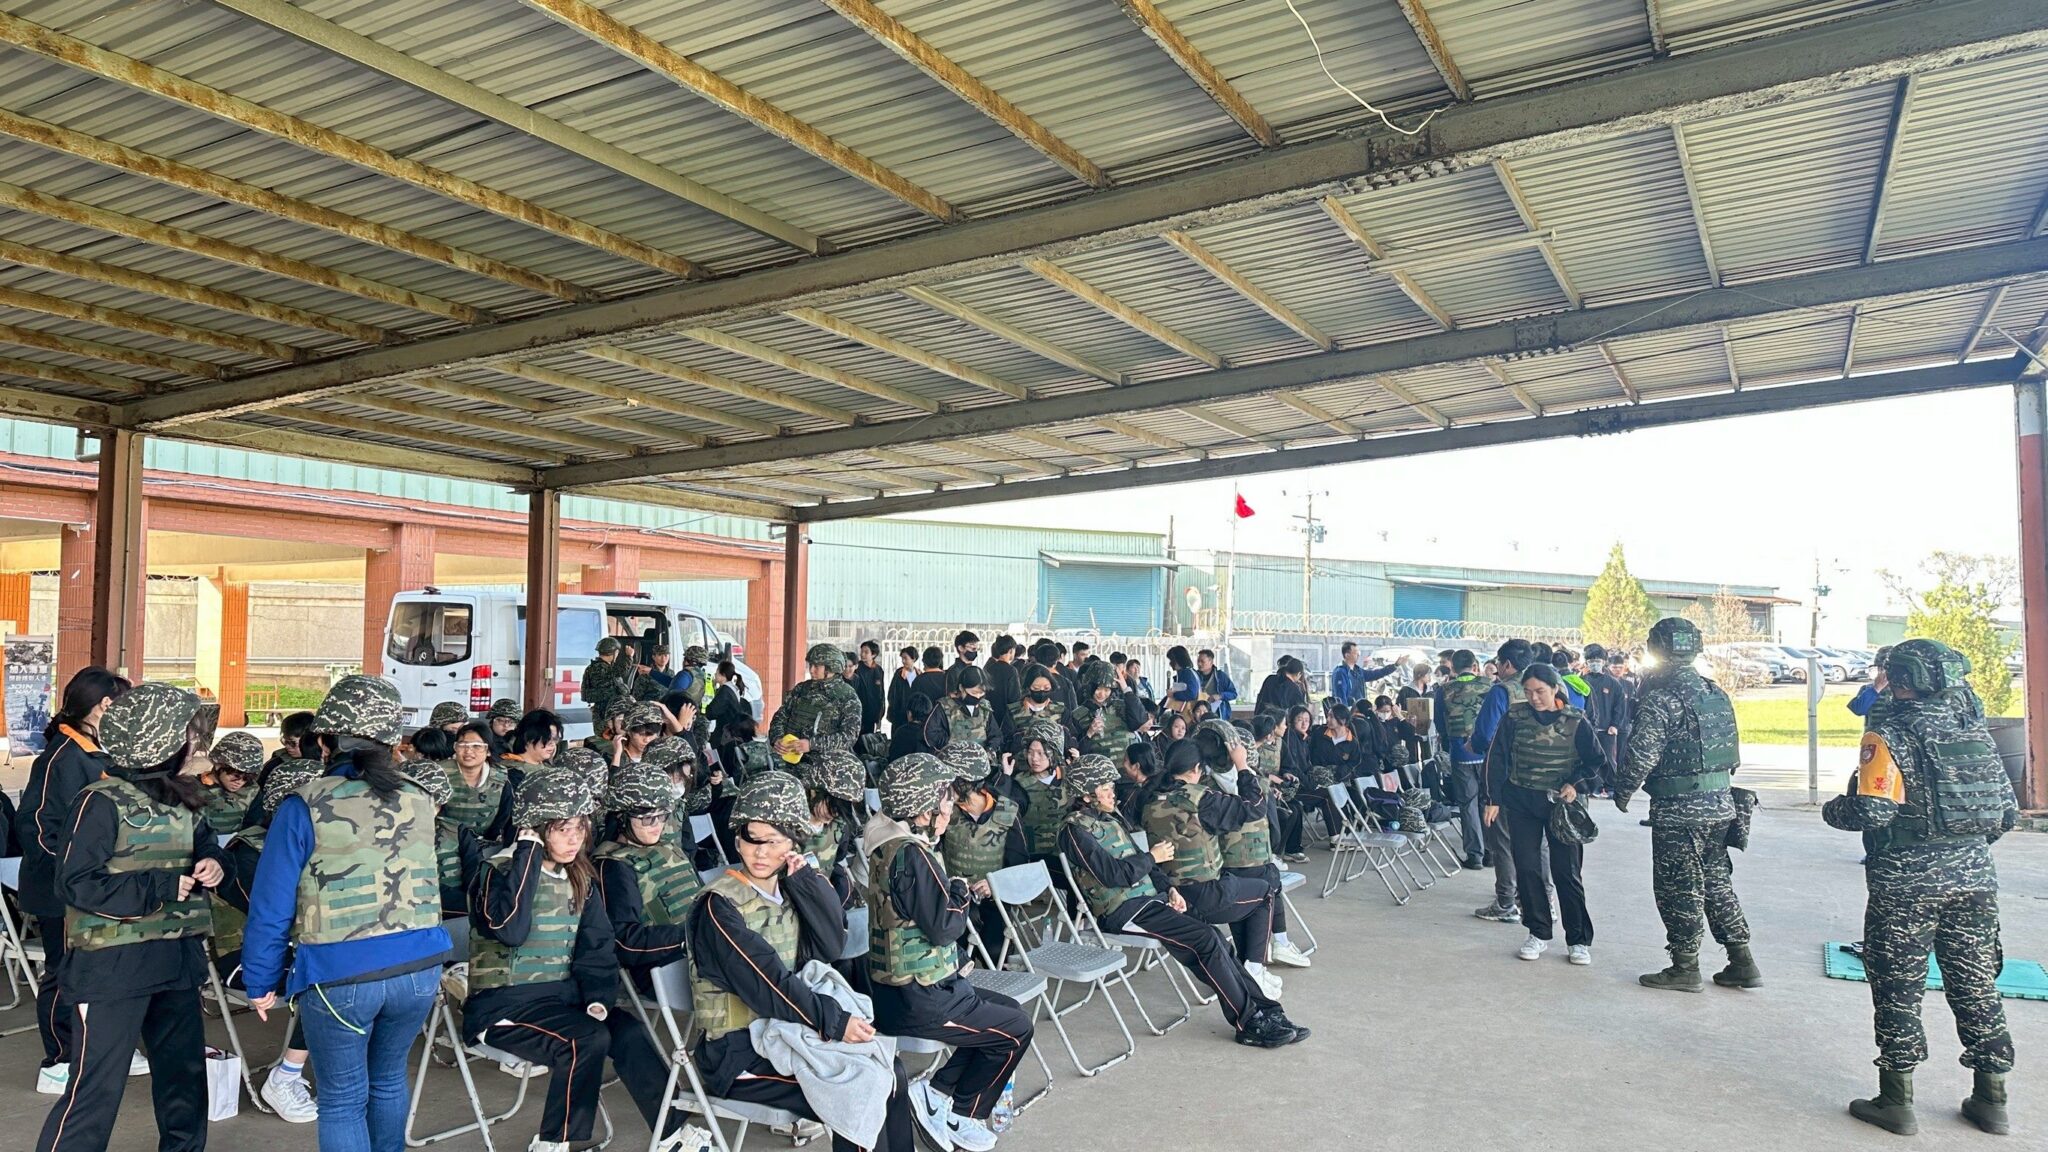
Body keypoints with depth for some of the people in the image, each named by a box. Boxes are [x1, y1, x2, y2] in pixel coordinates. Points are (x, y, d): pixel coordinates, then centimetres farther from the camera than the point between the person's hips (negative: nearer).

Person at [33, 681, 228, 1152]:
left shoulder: (180, 799, 8)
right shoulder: (102, 801, -13)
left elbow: (205, 846, 20)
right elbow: (76, 883, -17)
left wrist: (213, 863, -3)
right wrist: (161, 888, -18)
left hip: (176, 959, 7)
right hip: (112, 963, -7)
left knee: (186, 1073, 17)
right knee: (96, 1086, -4)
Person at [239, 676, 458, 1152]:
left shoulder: (305, 805, -8)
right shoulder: (419, 797, 4)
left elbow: (271, 905, -5)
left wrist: (261, 983, 4)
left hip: (339, 976, -3)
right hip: (418, 966, 4)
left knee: (342, 1100, 12)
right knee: (388, 1079, 24)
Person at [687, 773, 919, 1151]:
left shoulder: (787, 889, 6)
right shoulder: (719, 906, -17)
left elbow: (829, 947, -3)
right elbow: (766, 984, -22)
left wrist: (804, 878, -10)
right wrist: (834, 1021, -23)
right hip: (737, 1053, -7)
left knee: (889, 1072, -5)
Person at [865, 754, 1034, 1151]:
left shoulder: (889, 844, 6)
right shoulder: (913, 854, -24)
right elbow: (943, 926, -21)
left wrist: (965, 892, 3)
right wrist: (962, 891, -5)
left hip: (897, 985, 10)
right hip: (917, 1001, -9)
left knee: (1007, 1011, 19)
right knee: (1016, 1029, 5)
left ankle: (936, 1088, 16)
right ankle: (960, 1117, 17)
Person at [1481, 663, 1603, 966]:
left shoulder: (1576, 721, -6)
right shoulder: (1515, 716, -4)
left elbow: (1595, 762, 2)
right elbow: (1497, 757, 0)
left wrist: (1576, 784, -16)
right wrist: (1493, 799, -3)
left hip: (1561, 804, -2)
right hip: (1521, 803, 2)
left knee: (1566, 871, 0)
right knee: (1526, 868, 3)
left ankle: (1579, 940, 12)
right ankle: (1538, 933, 18)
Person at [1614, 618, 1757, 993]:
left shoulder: (1660, 698, -16)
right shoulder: (1716, 692, 9)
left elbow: (1641, 755, -19)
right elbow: (1735, 750, 15)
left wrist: (1622, 793, -5)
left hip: (1679, 811, -8)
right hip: (1721, 806, 8)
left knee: (1679, 889, 3)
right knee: (1718, 883, 17)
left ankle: (1685, 968, 11)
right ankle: (1742, 962, 21)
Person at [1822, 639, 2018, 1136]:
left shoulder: (1889, 736, -13)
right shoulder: (1974, 728, 6)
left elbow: (1872, 811, -21)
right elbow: (2007, 811, 9)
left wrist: (1832, 809, -1)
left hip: (1906, 883, -6)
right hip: (1974, 879, 6)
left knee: (1899, 989, 5)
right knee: (1976, 985, 15)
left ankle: (1897, 1100, 12)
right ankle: (1991, 1100, 24)